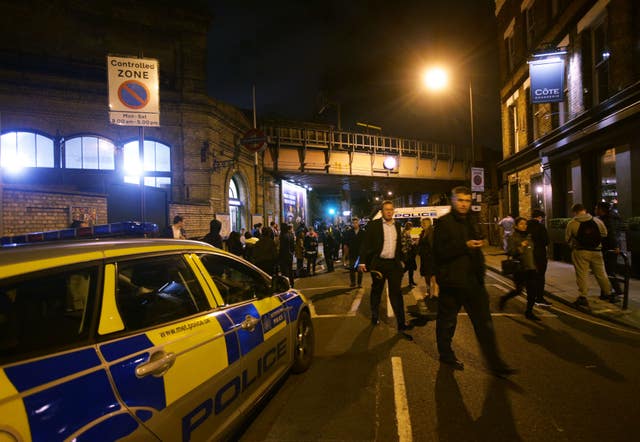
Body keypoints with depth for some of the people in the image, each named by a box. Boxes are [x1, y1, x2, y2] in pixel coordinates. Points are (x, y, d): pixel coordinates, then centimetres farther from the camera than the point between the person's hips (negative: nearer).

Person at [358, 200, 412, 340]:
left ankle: (401, 326, 1)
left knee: (396, 293, 0)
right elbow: (365, 243, -7)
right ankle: (374, 316, 33)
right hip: (378, 264, -3)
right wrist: (362, 262, -13)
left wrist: (400, 261, 18)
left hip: (394, 263, 3)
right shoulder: (373, 225, -5)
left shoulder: (397, 226, 10)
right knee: (376, 291, 12)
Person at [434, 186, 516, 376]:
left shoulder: (472, 221, 13)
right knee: (447, 321, 9)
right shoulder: (443, 222, -10)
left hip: (472, 280, 6)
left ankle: (495, 363, 14)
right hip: (452, 281, -6)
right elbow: (440, 251, -19)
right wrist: (465, 246, -27)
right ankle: (446, 355, 28)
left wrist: (480, 272, 19)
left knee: (484, 322, 6)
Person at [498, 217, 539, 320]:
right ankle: (503, 298, 28)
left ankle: (529, 312, 13)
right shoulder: (513, 237, -6)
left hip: (530, 268, 6)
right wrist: (520, 247, -28)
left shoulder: (529, 236, 12)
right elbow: (510, 252, -14)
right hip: (519, 268, -5)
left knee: (532, 291, 1)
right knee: (518, 290, 0)